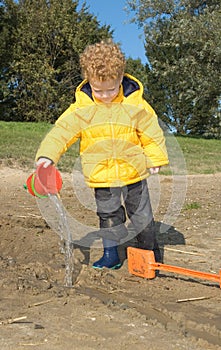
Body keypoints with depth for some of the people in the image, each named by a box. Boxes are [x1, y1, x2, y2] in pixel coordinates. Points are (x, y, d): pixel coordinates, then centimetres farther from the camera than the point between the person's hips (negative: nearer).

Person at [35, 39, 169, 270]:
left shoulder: (135, 104, -9)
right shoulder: (81, 108, -9)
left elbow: (151, 132, 1)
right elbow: (61, 131, -10)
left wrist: (155, 158, 3)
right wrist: (47, 154, -23)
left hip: (134, 171, 0)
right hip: (102, 176, 1)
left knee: (142, 214, 12)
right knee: (108, 214, 11)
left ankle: (151, 251, 30)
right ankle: (111, 254, 26)